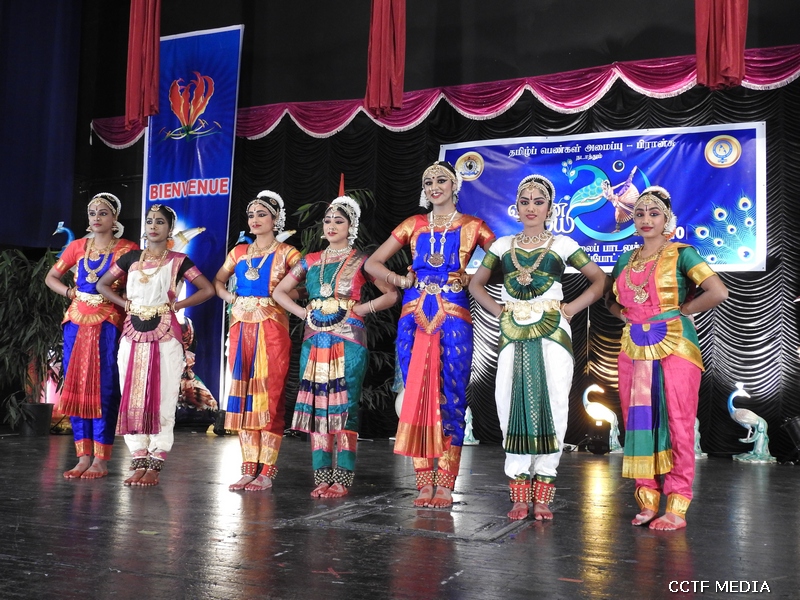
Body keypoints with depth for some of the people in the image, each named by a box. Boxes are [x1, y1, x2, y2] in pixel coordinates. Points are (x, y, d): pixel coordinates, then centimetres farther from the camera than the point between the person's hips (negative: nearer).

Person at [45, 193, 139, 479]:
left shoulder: (127, 249, -1)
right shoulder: (77, 246, 12)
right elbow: (51, 277, 19)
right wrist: (69, 292, 3)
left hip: (108, 323, -4)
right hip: (76, 321, 5)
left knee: (103, 387, -6)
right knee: (75, 387, 3)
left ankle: (101, 459, -1)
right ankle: (84, 457, 10)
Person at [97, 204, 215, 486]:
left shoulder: (178, 260, 3)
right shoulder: (131, 257, 12)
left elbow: (208, 289, 1)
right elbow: (102, 284, 19)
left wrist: (176, 305, -4)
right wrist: (125, 304, 5)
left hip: (165, 336, -3)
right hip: (133, 334, 4)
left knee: (161, 399, -4)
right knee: (132, 398, 2)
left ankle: (155, 465, 1)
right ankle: (139, 460, 10)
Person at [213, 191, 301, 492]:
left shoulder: (286, 252, 1)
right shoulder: (239, 251, 15)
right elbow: (218, 280, 24)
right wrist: (229, 297, 7)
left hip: (272, 329, -5)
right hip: (242, 328, 5)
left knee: (269, 396, -5)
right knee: (243, 395, 4)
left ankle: (267, 470, 0)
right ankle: (249, 468, 10)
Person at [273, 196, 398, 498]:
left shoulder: (360, 261, 4)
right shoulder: (311, 261, 14)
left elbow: (391, 294, 3)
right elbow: (280, 291, 19)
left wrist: (359, 309, -7)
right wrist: (303, 312, 5)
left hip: (348, 342, -4)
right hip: (315, 342, 4)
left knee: (343, 408, -6)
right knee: (316, 407, 2)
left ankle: (342, 479, -1)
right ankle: (322, 477, 8)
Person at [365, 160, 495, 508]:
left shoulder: (472, 227, 7)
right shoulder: (413, 225, 13)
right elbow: (373, 263, 16)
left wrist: (470, 279, -6)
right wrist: (401, 280, 2)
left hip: (453, 319, -2)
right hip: (414, 319, 3)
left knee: (450, 399, -4)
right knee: (415, 398, 0)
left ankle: (445, 484, 3)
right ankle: (424, 482, 7)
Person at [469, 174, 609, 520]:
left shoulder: (563, 244, 8)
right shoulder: (503, 245, 14)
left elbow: (600, 280, 9)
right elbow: (476, 284, 18)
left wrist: (571, 308, -1)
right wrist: (497, 310, 4)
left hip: (552, 332, -2)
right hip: (513, 333, 2)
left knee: (551, 402, -7)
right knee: (513, 402, -4)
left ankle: (543, 494, 0)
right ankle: (520, 495, 3)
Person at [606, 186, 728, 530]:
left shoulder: (680, 254, -1)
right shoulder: (626, 261, 15)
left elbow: (718, 292, -12)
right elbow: (612, 301, 27)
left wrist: (681, 310, -4)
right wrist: (626, 314, 8)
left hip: (674, 345, -5)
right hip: (635, 347, 5)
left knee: (676, 422, -4)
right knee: (639, 421, 5)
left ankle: (677, 507, 0)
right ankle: (646, 501, 12)